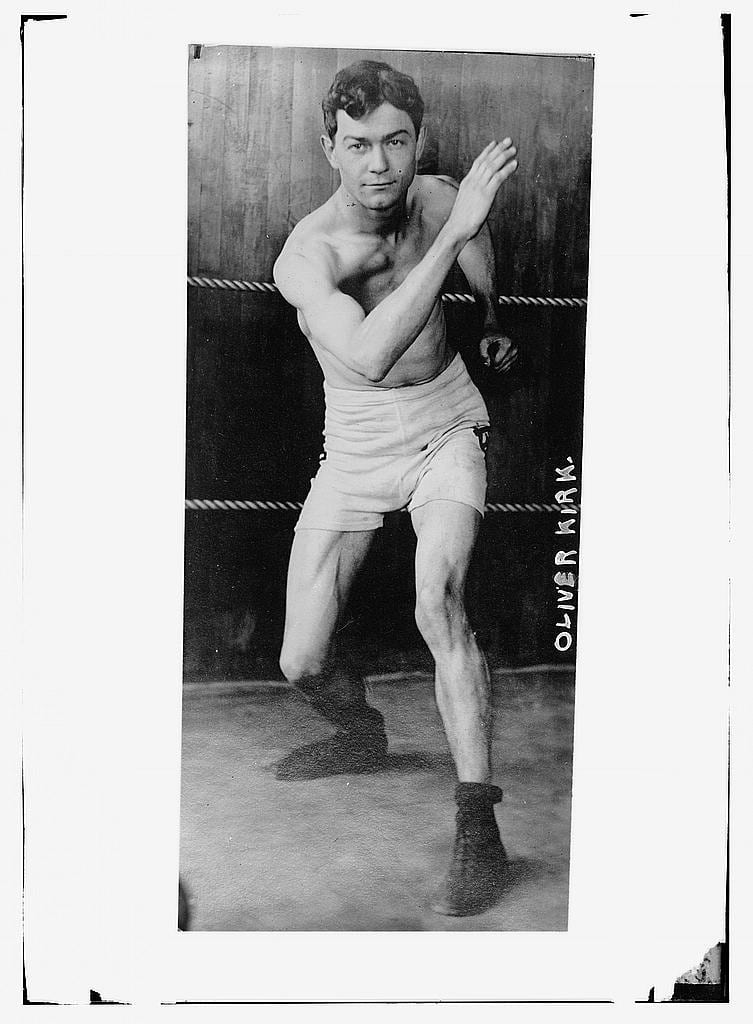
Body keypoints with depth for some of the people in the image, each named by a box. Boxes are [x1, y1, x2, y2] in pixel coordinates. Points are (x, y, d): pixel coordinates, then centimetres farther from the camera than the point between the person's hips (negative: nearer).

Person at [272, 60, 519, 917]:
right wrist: (453, 229, -41)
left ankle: (478, 833, -20)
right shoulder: (306, 253, -23)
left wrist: (492, 325, 31)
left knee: (437, 600, -28)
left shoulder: (437, 198, -10)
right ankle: (360, 736, 34)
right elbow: (368, 354, -43)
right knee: (301, 666, -2)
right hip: (355, 447, 0)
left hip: (447, 427, 1)